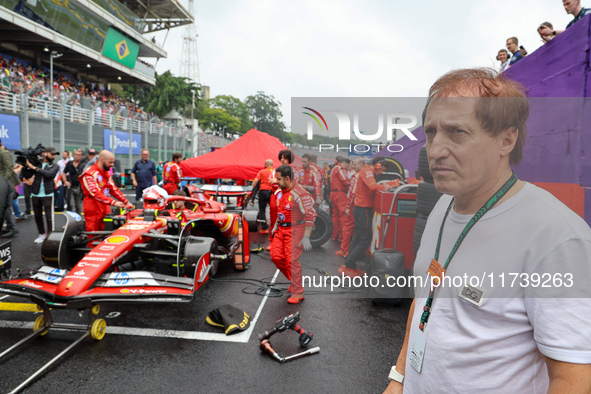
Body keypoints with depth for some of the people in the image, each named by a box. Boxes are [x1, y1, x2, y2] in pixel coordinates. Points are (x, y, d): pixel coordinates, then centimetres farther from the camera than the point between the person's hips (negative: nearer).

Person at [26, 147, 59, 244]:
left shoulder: (54, 166, 4)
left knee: (49, 217, -3)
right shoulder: (36, 163, 8)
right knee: (37, 216, 12)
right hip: (36, 194, 3)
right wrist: (26, 165, -9)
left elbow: (49, 174, -16)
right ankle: (42, 234, 28)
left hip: (48, 195, -3)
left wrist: (35, 168, -15)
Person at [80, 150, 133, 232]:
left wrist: (126, 202, 11)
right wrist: (113, 202, -32)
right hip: (93, 211, -8)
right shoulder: (89, 174, -12)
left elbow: (113, 189, 21)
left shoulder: (107, 173, 17)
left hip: (105, 210, 8)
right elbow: (95, 193, -23)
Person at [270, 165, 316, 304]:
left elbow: (310, 215, -19)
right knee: (276, 256, 5)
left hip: (295, 230, -8)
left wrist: (306, 237, -21)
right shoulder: (281, 192, 9)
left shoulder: (299, 193, -18)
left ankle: (298, 293, 5)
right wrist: (276, 226, 17)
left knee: (291, 260, -8)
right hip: (281, 229, 8)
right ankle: (294, 280, 26)